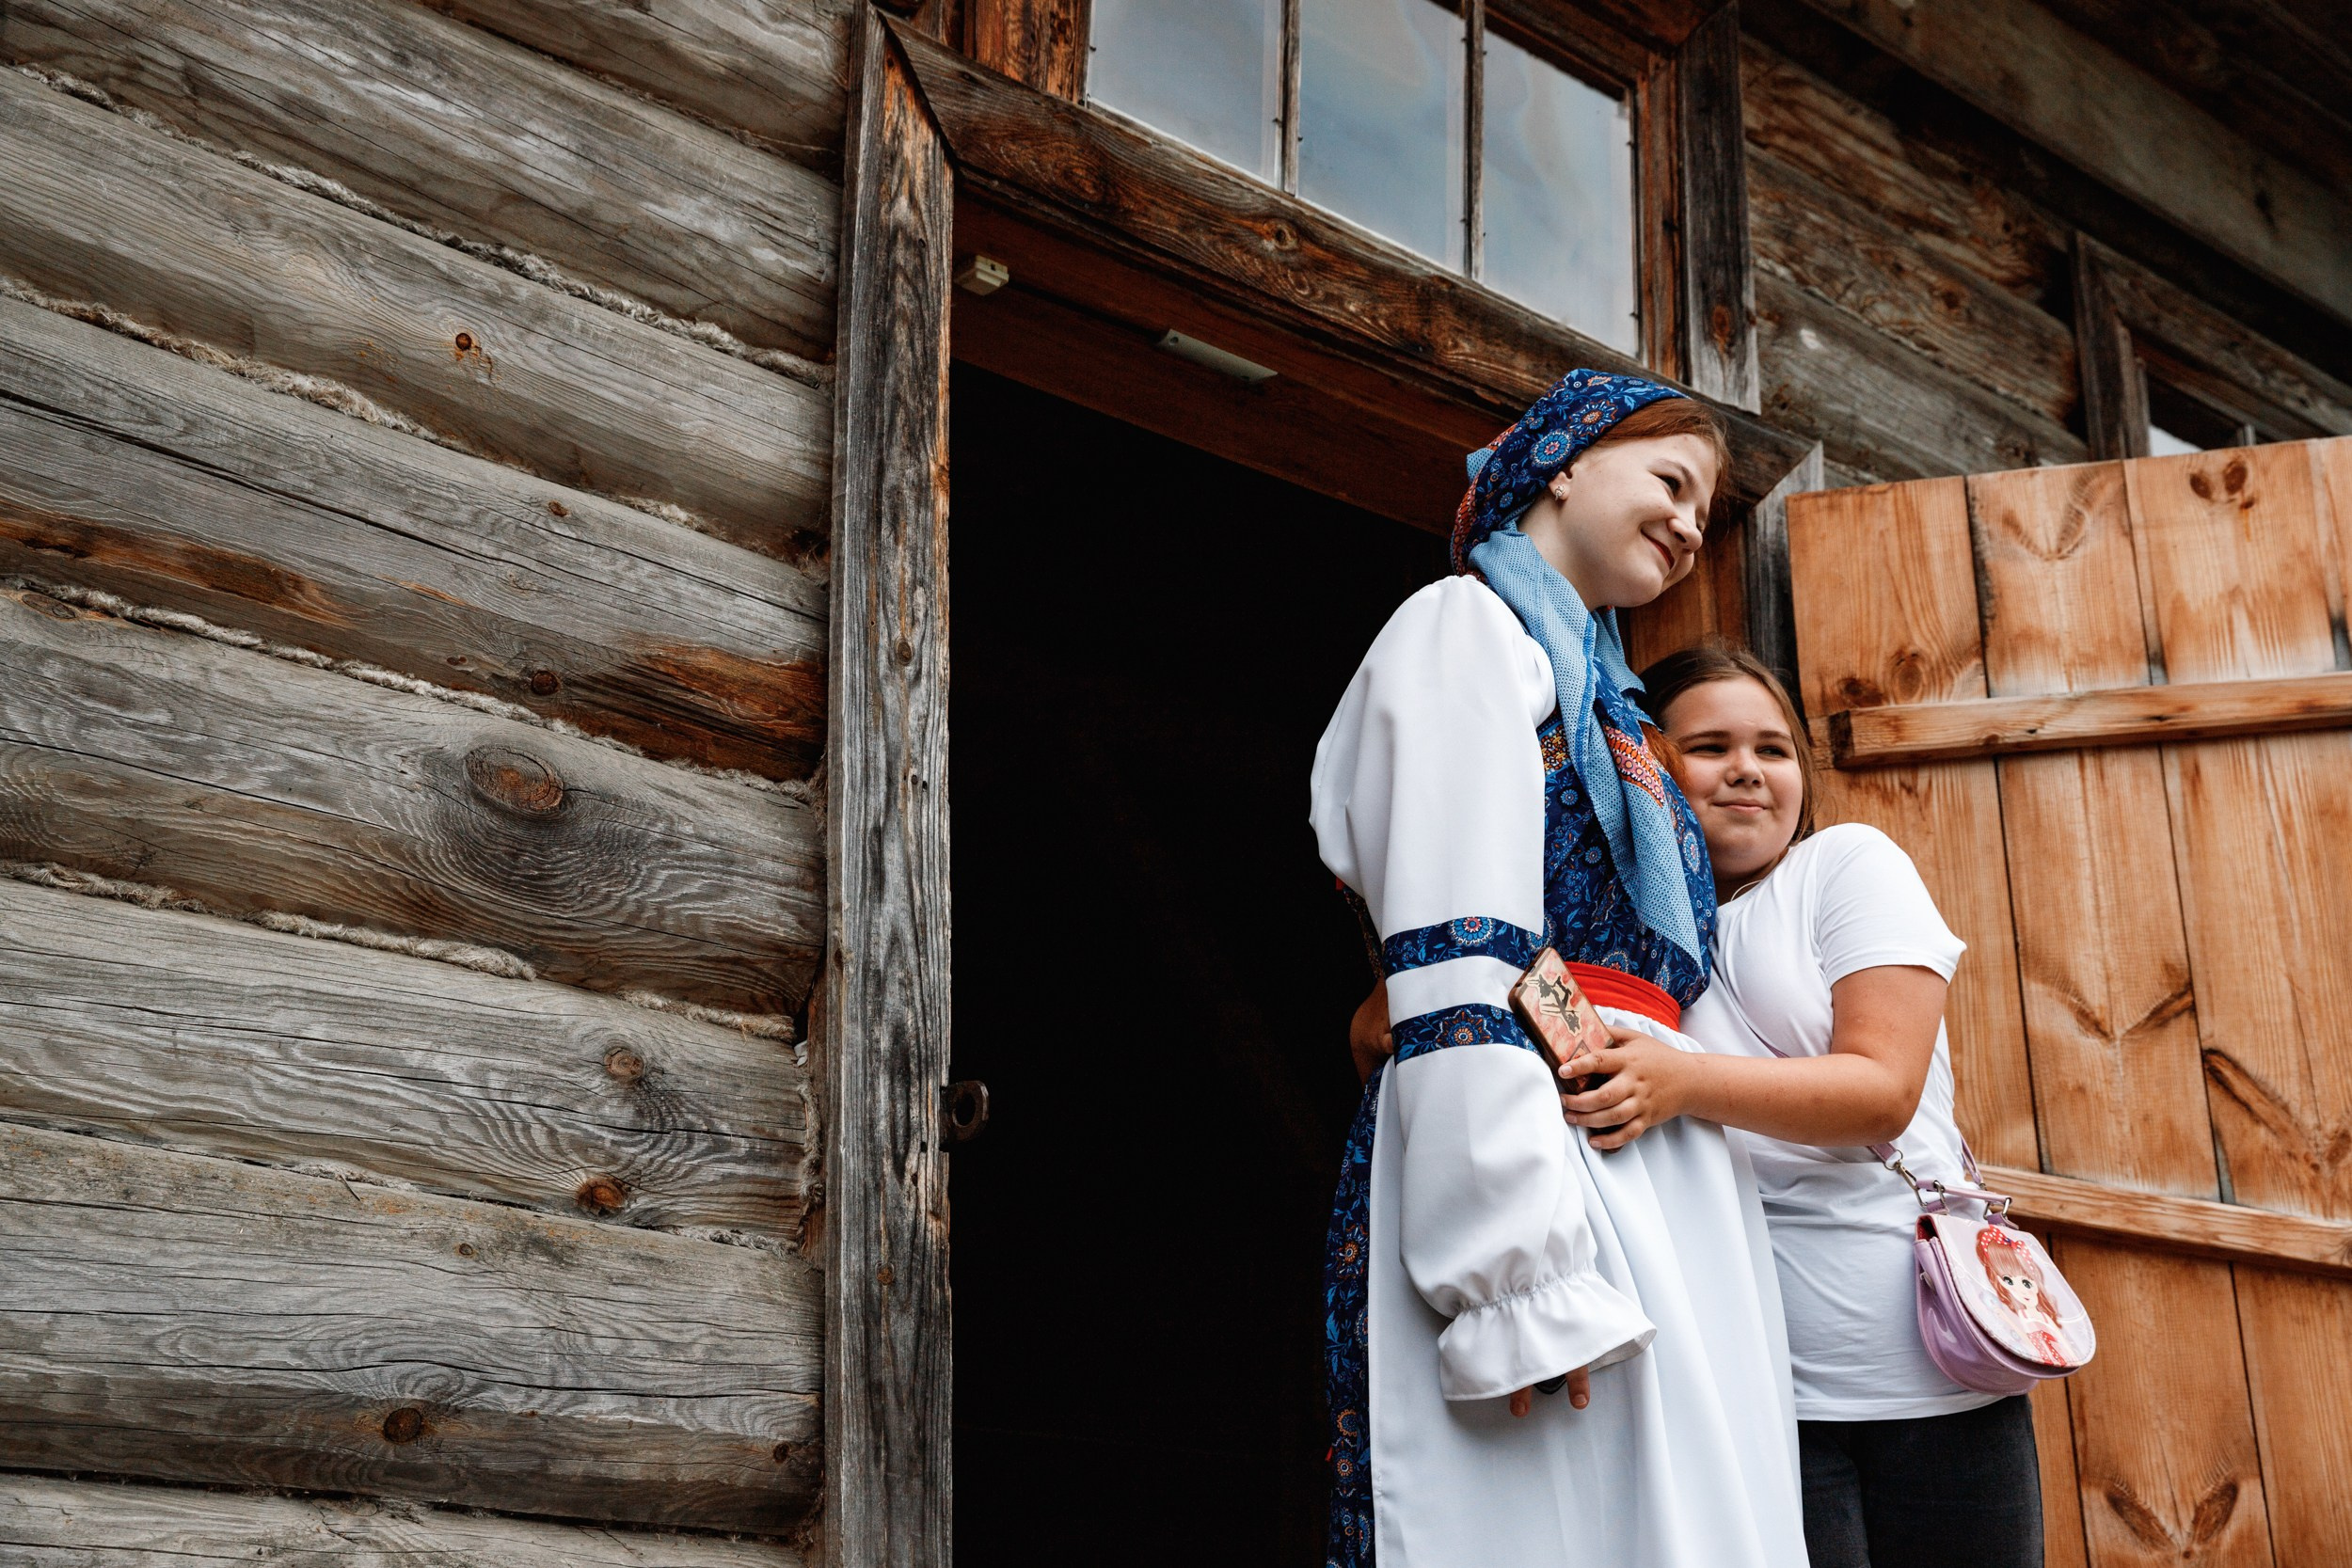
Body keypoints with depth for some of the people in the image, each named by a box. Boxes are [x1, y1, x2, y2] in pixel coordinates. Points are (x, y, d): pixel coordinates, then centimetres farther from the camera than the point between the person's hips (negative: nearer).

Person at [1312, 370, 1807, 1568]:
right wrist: (1524, 1269, -23)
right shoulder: (1467, 627, 1)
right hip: (1527, 1159, -9)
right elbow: (1451, 974, -14)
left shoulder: (1587, 679, 28)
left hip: (1656, 1178, 9)